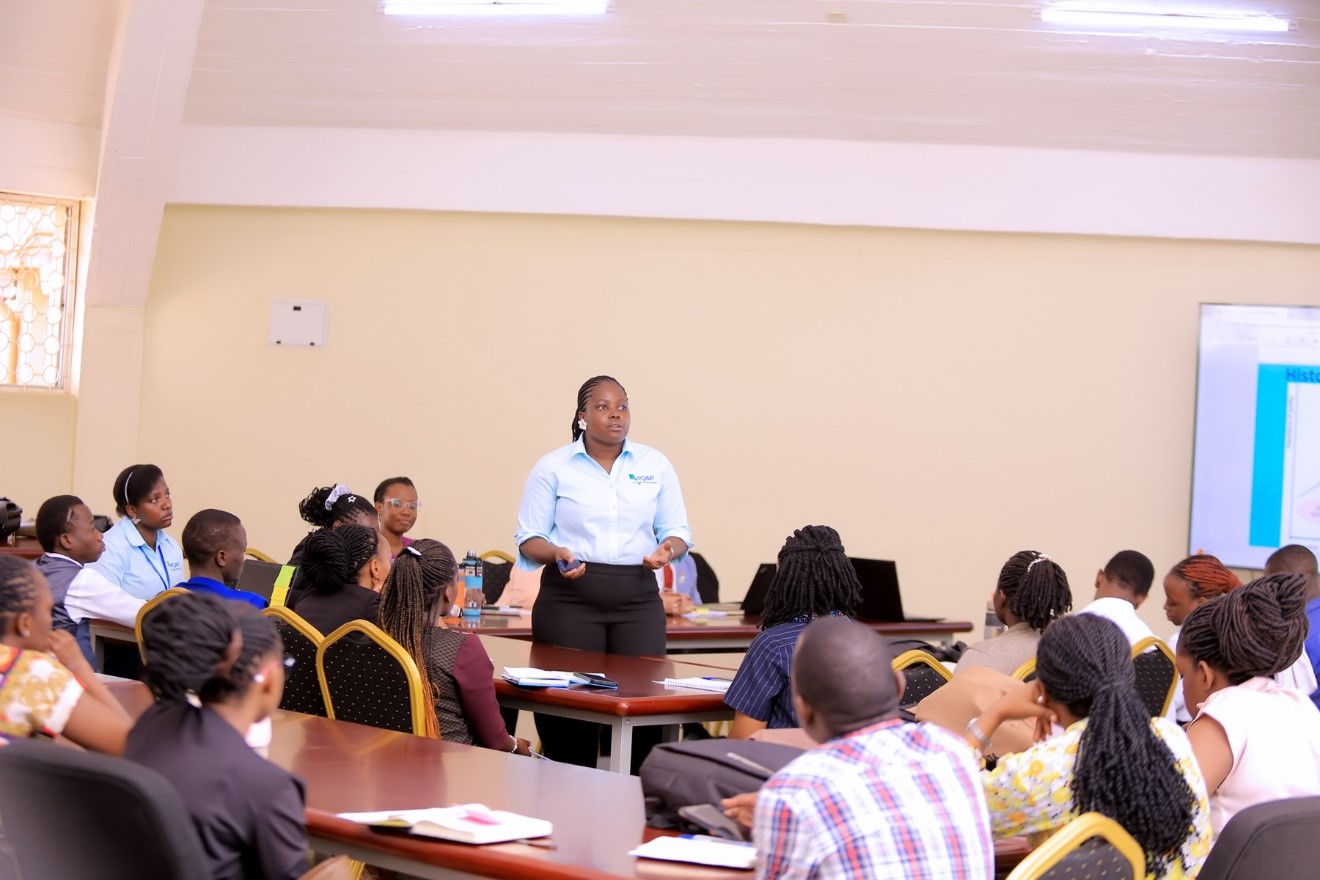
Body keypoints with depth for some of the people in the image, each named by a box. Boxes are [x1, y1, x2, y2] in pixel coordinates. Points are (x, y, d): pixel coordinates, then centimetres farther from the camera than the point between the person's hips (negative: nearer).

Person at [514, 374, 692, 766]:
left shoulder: (655, 465, 11)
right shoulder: (553, 467, 5)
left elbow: (677, 530, 14)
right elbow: (529, 538, 5)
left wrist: (668, 549, -9)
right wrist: (557, 554, -16)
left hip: (637, 598, 2)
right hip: (570, 597, -2)